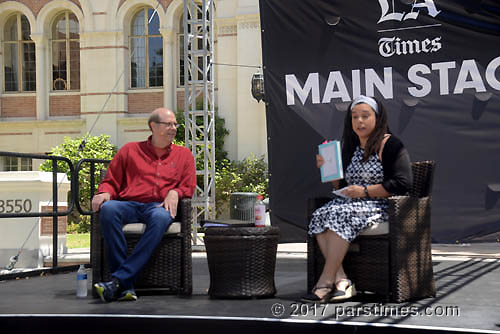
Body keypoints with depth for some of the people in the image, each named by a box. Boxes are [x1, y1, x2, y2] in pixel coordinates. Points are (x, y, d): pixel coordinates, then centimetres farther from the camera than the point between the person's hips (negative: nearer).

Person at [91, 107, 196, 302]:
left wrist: (174, 192, -6)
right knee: (108, 209, -36)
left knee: (160, 217, -39)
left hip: (159, 206, 0)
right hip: (129, 204, 1)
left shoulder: (184, 155, 23)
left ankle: (119, 280, -41)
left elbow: (188, 187, 16)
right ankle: (126, 286, -38)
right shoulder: (130, 150, 21)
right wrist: (105, 193, -4)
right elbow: (111, 181, 19)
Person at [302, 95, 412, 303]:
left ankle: (325, 282, -30)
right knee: (319, 216, -23)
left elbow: (402, 184, -13)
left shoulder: (390, 145, -4)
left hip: (381, 207, -7)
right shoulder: (351, 146, 19)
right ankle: (341, 281, -31)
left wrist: (366, 191, -16)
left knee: (338, 216, -32)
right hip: (353, 204, 7)